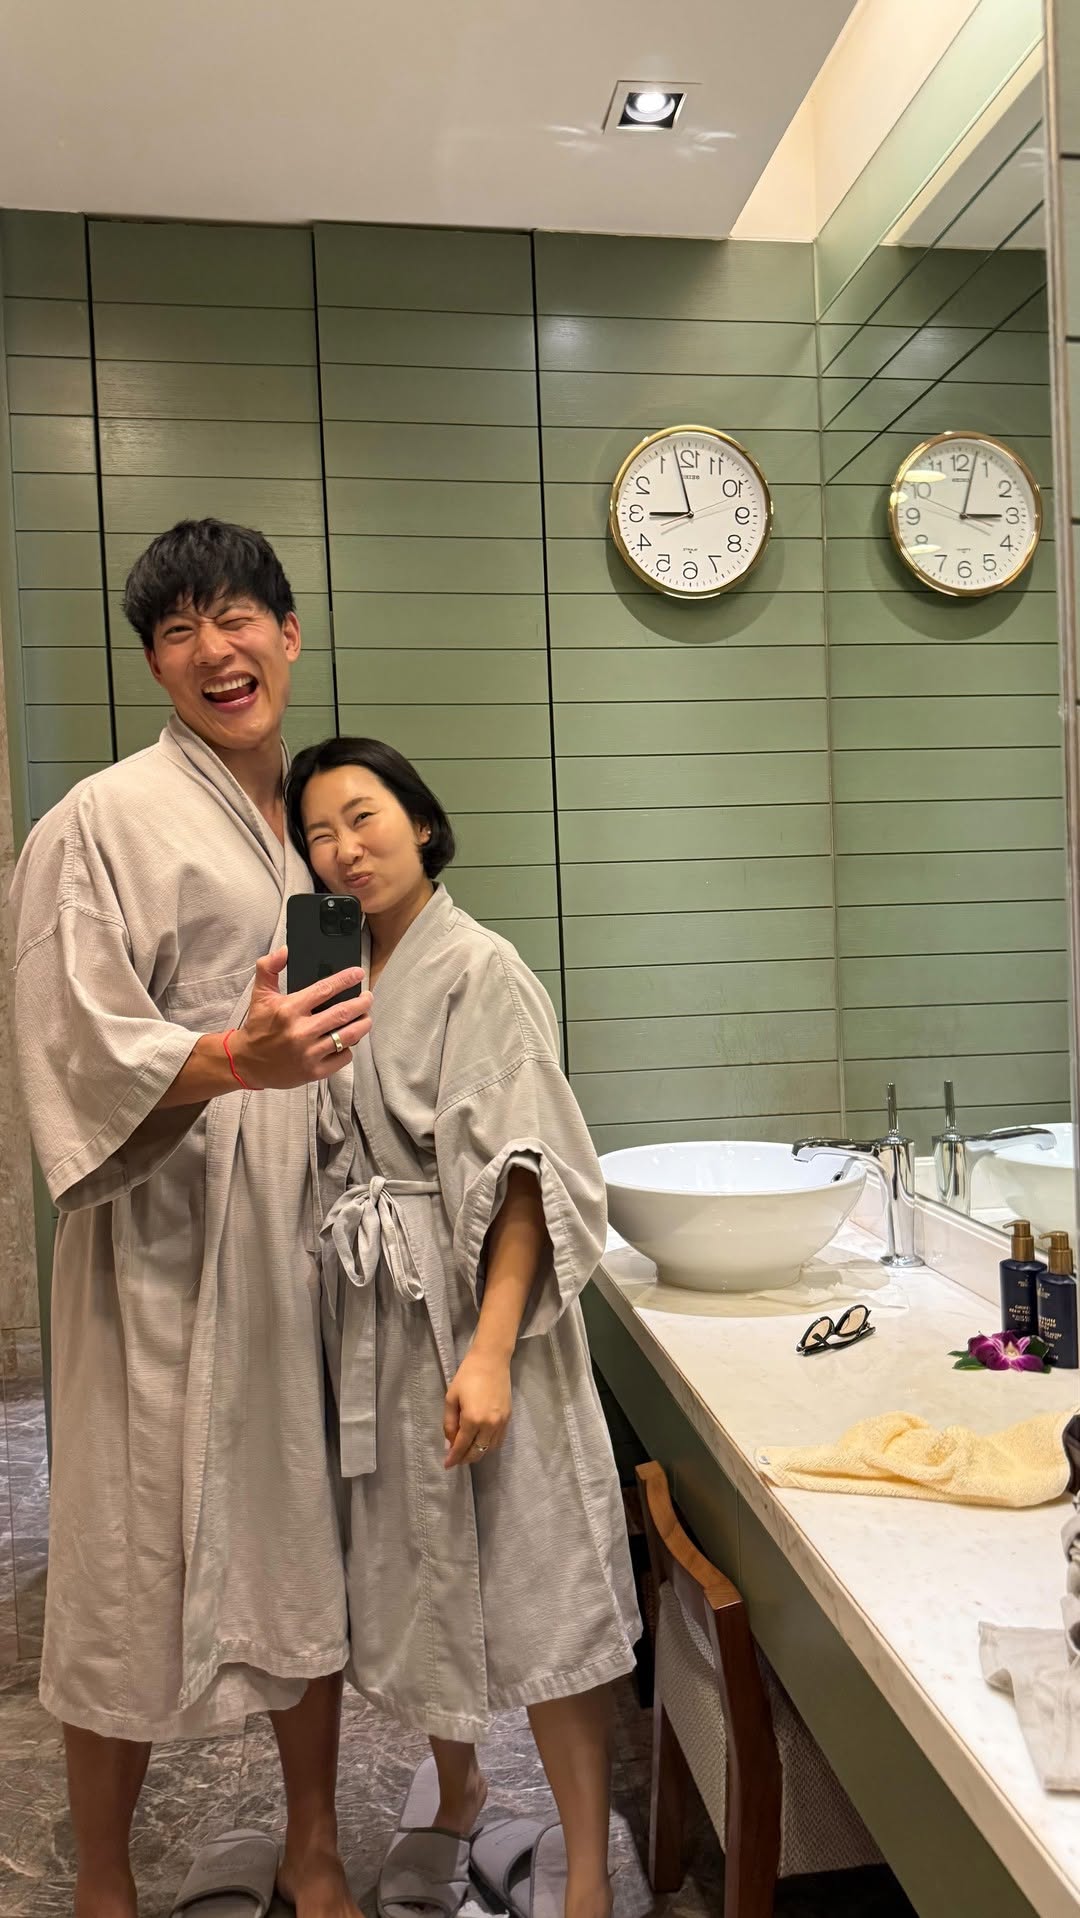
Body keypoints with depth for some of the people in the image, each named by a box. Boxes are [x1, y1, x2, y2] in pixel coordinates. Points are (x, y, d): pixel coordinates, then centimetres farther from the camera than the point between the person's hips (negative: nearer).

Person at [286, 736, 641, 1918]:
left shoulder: (479, 970, -12)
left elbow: (521, 1177, -18)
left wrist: (491, 1348, -24)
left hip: (471, 1306, -7)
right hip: (373, 1318, 7)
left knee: (534, 1583, 0)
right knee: (413, 1571, 19)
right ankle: (456, 1790, 41)